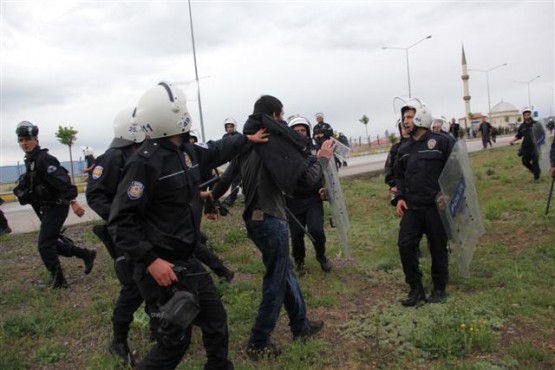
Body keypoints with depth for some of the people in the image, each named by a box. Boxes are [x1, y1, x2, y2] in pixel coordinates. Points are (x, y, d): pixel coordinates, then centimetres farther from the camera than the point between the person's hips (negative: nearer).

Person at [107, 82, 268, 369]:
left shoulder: (187, 151, 4)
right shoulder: (146, 161, -22)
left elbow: (216, 151, 27)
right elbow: (120, 222, -22)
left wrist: (247, 138, 37)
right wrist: (151, 260, -28)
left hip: (187, 260, 9)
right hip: (161, 265, -8)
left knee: (216, 319, 19)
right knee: (175, 340, 3)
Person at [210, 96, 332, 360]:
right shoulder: (276, 141, -16)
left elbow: (228, 176, 17)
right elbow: (307, 178, -18)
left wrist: (212, 197, 32)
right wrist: (322, 158, -1)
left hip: (254, 217, 8)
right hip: (270, 219, -8)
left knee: (286, 272, 21)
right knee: (276, 281, 6)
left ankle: (301, 326, 36)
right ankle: (258, 343, 17)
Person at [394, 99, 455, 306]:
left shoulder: (442, 142, -6)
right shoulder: (404, 149, 12)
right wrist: (400, 197, 6)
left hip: (436, 206, -5)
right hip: (411, 207, 5)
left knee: (438, 247, 7)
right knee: (405, 245, -3)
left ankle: (439, 288, 26)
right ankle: (416, 288, 13)